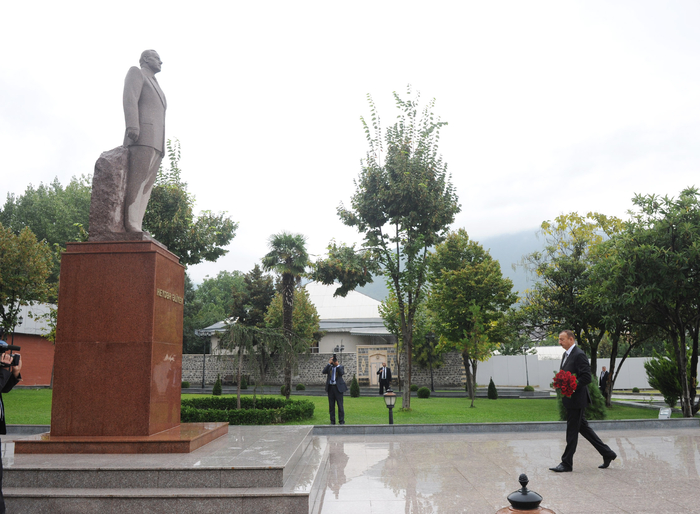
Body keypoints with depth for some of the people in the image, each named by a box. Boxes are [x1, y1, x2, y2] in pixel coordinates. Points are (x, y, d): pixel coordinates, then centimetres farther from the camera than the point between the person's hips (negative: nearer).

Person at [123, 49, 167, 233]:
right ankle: (131, 224, -25)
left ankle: (135, 228, -12)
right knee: (137, 180, -18)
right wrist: (132, 126, -22)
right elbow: (130, 99, -6)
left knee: (147, 185, -5)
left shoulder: (156, 87, 35)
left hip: (156, 142, 8)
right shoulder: (136, 73, 12)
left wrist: (160, 146, 18)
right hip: (142, 135, -8)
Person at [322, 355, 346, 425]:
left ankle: (341, 421, 3)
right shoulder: (329, 367, 10)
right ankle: (332, 421, 12)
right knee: (331, 405, 5)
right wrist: (329, 363, -12)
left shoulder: (340, 367, 5)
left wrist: (337, 365, -15)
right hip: (330, 387, 2)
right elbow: (324, 372, -9)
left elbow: (341, 373, -15)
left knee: (340, 405, -3)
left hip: (338, 387, -2)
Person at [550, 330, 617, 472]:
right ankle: (607, 454, 27)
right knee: (583, 427, 16)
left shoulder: (579, 355, -16)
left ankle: (567, 463, 7)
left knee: (572, 431, -1)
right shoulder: (565, 355, 14)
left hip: (576, 399, -10)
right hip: (570, 399, 10)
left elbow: (587, 377, -21)